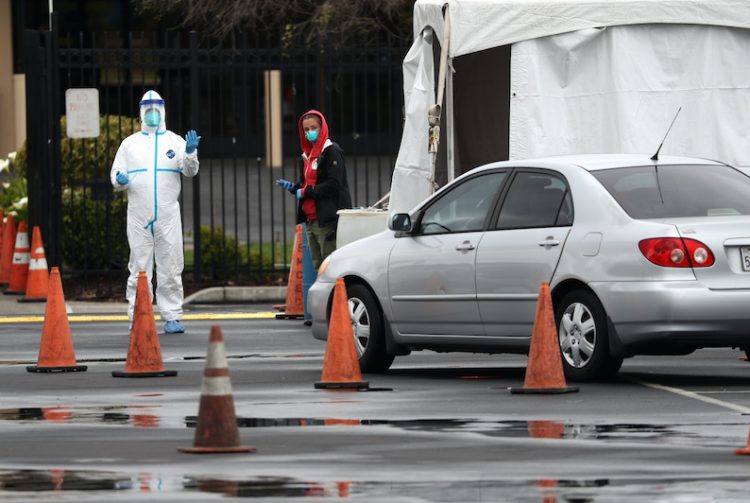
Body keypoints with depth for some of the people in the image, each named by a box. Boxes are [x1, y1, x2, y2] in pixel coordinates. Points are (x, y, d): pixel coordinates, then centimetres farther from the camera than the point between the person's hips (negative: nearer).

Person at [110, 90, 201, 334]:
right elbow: (116, 173, 13)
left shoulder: (175, 141, 8)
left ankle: (172, 317, 4)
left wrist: (190, 153, -22)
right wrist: (119, 179, -11)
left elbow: (190, 171, -2)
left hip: (168, 215, -1)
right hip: (138, 216, 1)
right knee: (139, 268, 0)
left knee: (170, 268, 0)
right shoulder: (129, 143, 12)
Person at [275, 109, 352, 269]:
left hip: (327, 220, -9)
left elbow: (334, 184, -17)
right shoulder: (306, 156, 19)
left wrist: (306, 192, -13)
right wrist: (292, 187, 5)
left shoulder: (331, 152, -7)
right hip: (311, 219, 9)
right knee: (317, 265, 9)